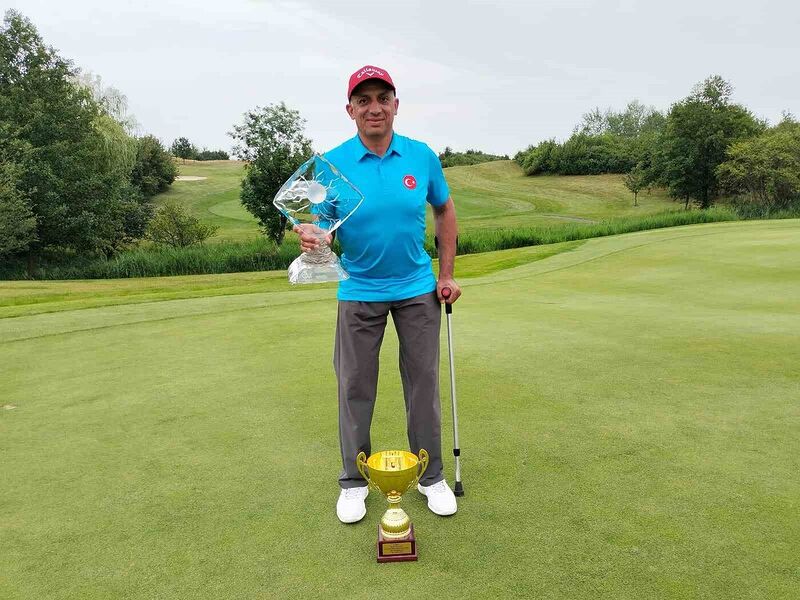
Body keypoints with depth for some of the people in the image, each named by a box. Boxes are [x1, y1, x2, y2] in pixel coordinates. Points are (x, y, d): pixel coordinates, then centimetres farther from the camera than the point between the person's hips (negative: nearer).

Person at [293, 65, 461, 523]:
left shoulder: (422, 156, -4)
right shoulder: (333, 163, -9)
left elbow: (445, 211, 8)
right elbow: (323, 225, -10)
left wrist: (447, 274, 5)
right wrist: (311, 236, -35)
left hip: (418, 289, 1)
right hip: (359, 292, -1)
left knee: (423, 382, 8)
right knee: (356, 387, 6)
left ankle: (432, 476, 26)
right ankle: (354, 481, 25)